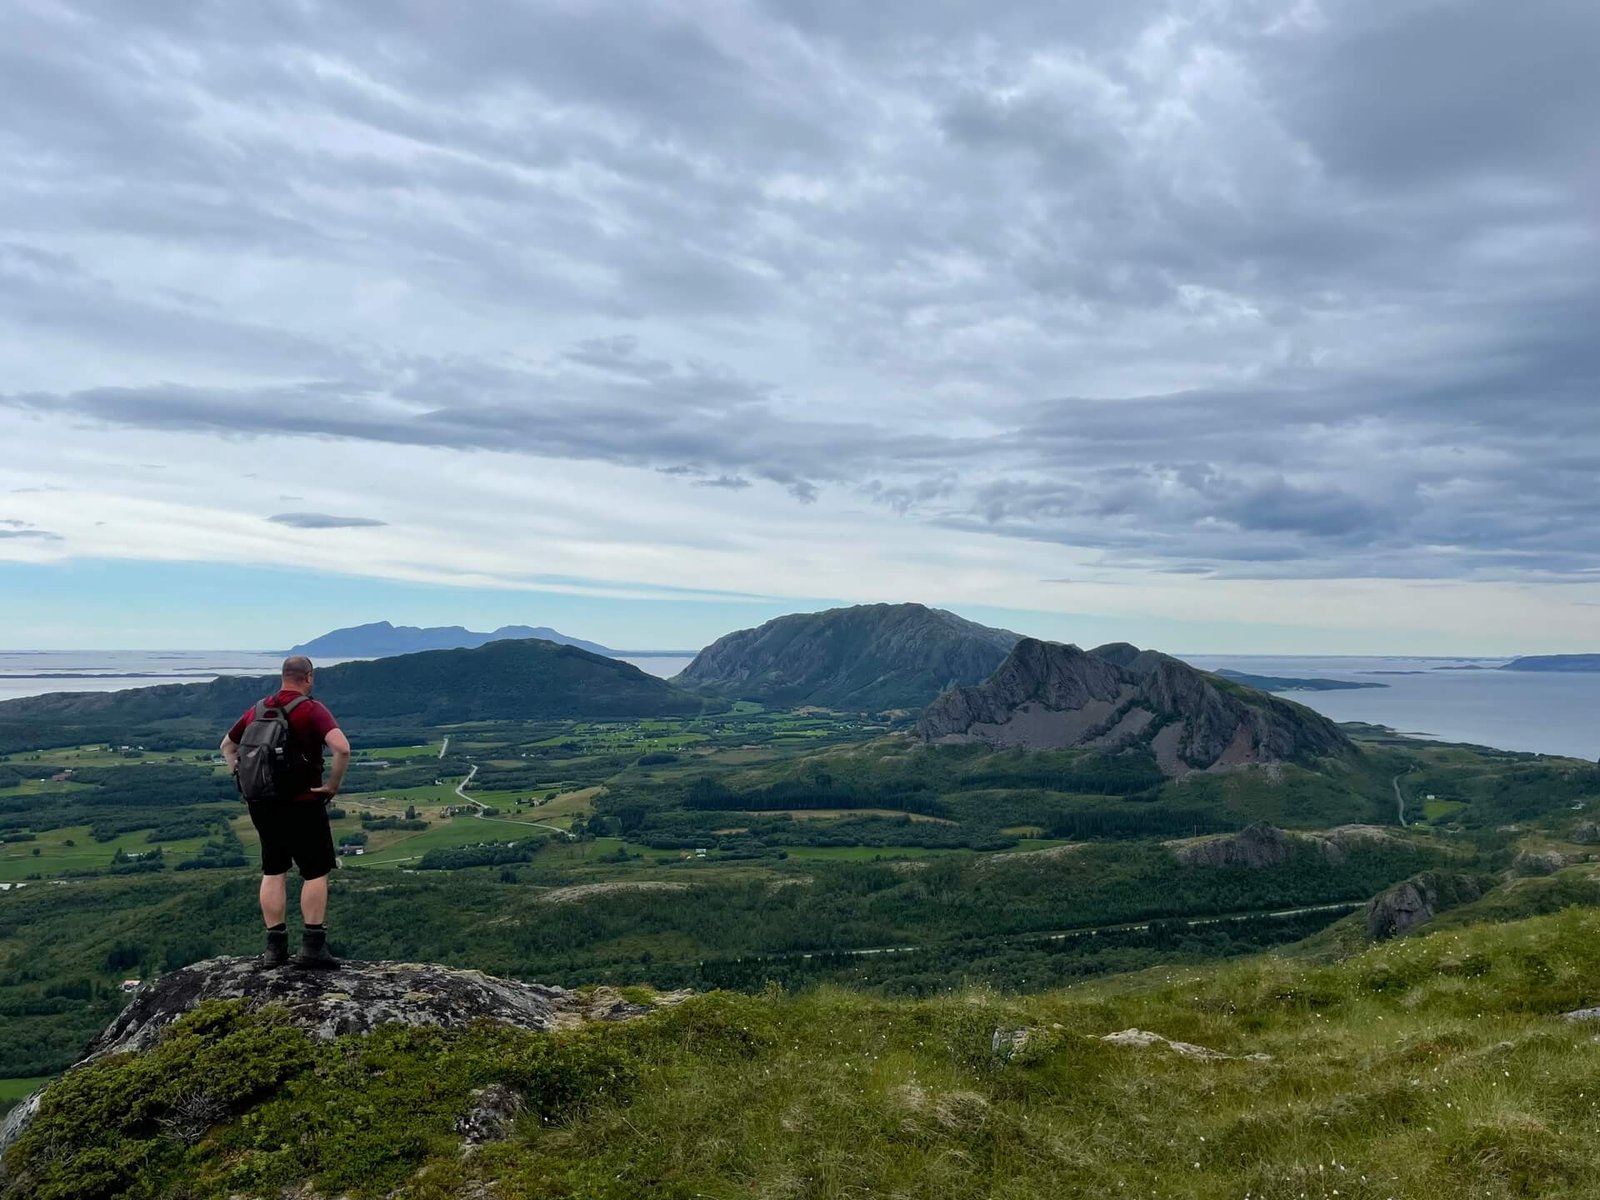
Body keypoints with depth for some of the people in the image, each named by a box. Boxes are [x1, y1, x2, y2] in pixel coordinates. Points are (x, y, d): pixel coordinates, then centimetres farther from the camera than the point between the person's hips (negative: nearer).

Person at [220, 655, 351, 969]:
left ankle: (275, 948, 16)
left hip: (262, 804, 6)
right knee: (316, 873, 4)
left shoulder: (257, 710, 8)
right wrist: (333, 785, -16)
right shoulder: (312, 710, -13)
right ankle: (312, 947, 3)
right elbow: (342, 748, -28)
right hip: (303, 805, -6)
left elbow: (227, 745, 23)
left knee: (273, 873, 13)